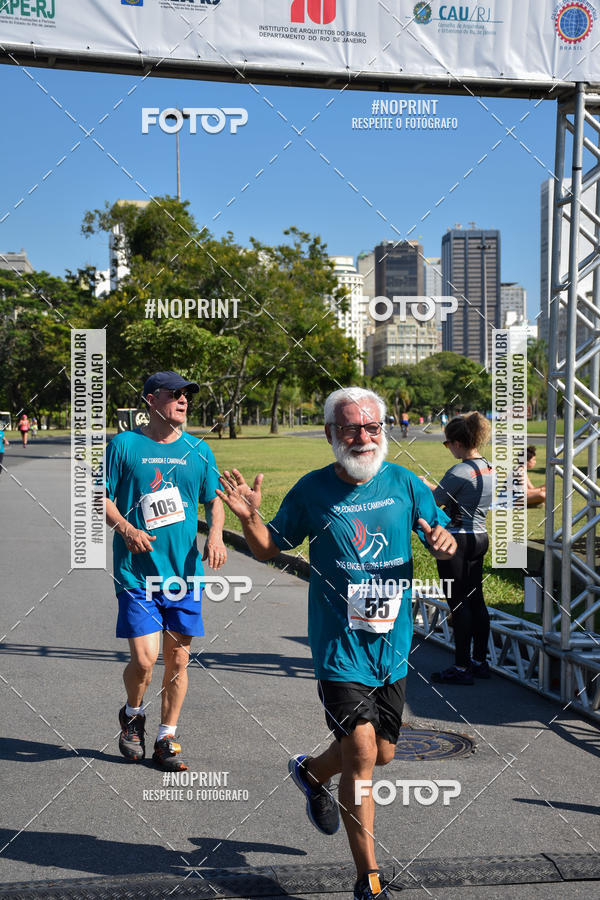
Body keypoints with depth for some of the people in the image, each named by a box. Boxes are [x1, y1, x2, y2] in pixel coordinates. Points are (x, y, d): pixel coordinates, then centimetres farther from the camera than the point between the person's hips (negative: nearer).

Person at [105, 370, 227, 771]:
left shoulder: (198, 450, 8)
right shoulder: (125, 445, -1)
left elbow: (214, 499, 16)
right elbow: (103, 498, 1)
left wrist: (215, 534, -3)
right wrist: (126, 529, -17)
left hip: (185, 571, 3)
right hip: (137, 572, -3)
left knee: (178, 659, 7)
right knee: (144, 659, -8)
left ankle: (167, 738, 23)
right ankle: (133, 714, 24)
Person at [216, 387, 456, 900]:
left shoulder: (404, 483, 0)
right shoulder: (312, 491, -6)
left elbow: (444, 541, 7)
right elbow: (268, 549, 4)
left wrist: (444, 543, -17)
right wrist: (250, 518, -17)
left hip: (394, 643, 4)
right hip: (340, 644, -4)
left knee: (382, 753, 16)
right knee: (361, 753, -9)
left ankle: (311, 771, 48)